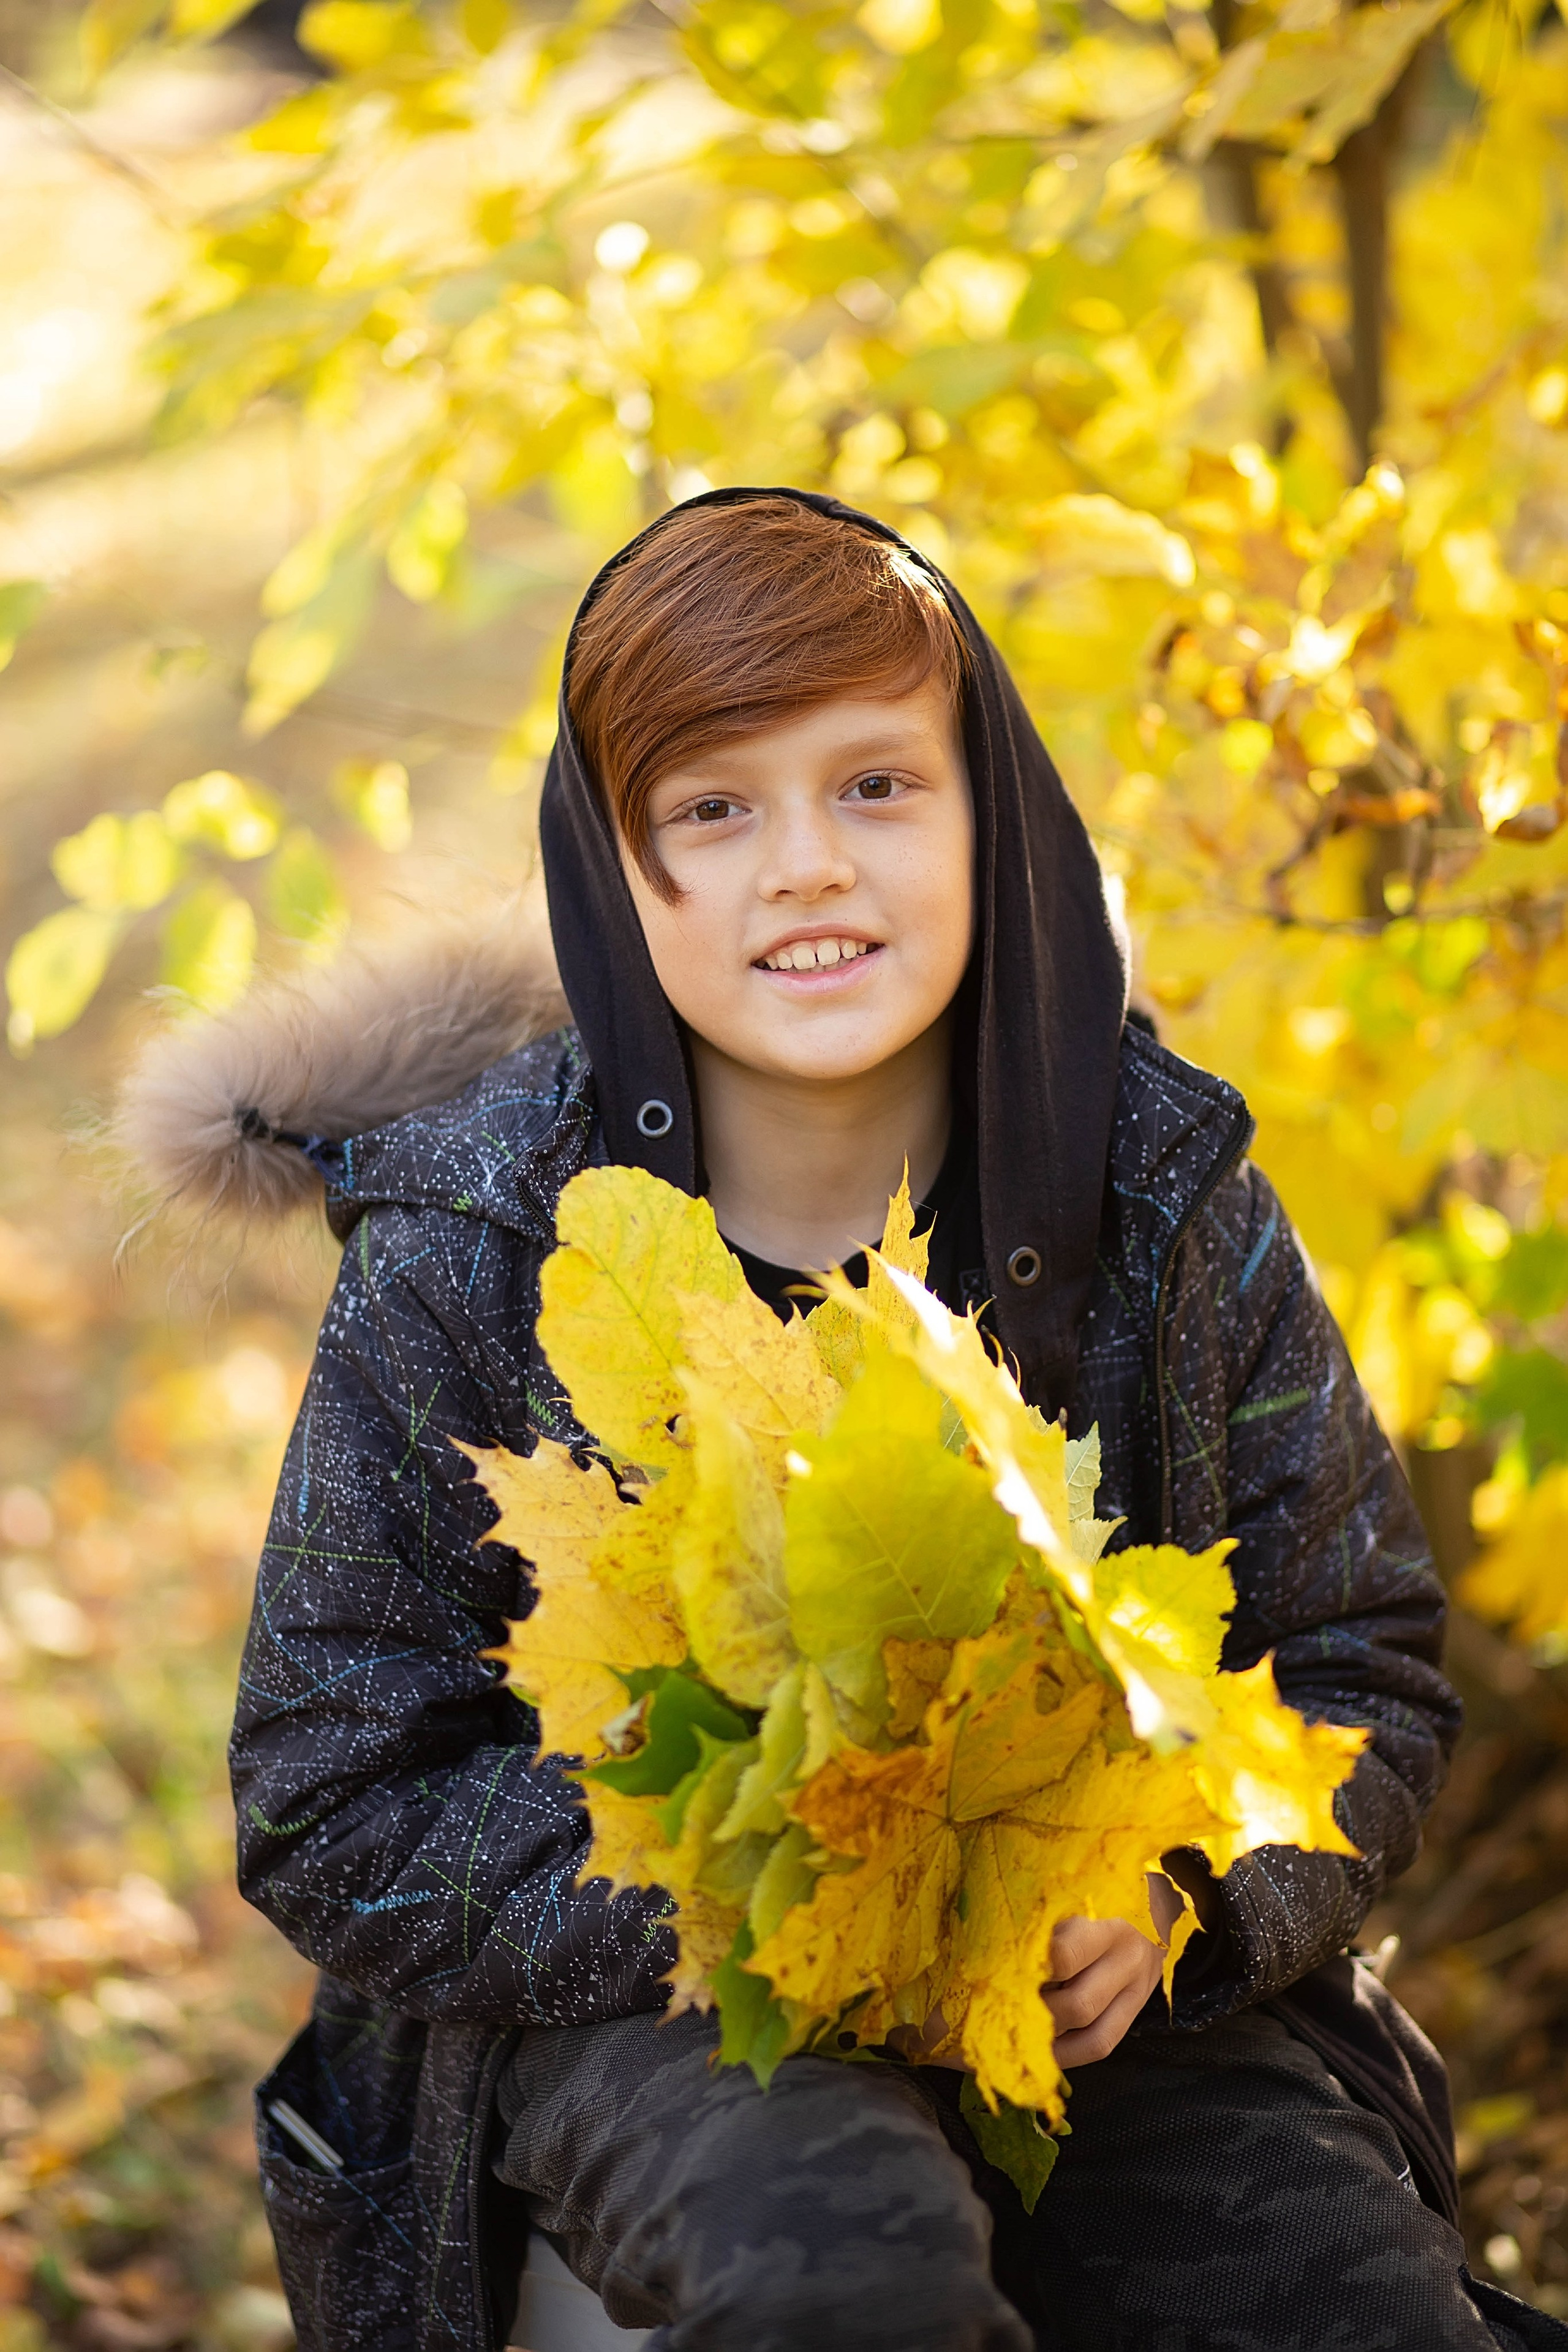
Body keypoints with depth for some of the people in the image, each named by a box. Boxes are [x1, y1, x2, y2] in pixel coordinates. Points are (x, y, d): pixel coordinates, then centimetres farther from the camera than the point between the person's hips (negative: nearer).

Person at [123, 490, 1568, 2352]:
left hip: (1098, 1990, 3)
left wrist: (1177, 1895, -16)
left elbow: (1365, 1674, 6)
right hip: (634, 1996, -2)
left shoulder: (1170, 1201, -3)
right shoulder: (467, 1260, -9)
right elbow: (334, 1814, -6)